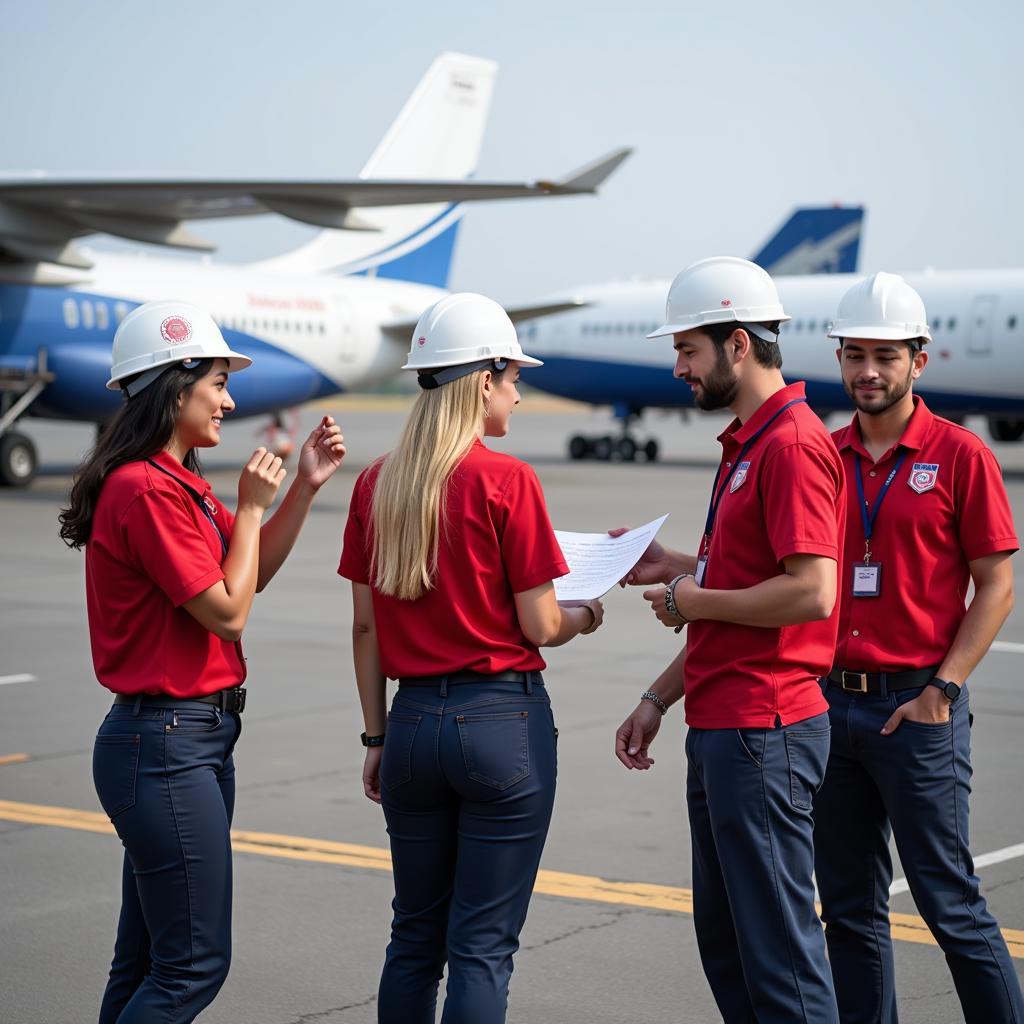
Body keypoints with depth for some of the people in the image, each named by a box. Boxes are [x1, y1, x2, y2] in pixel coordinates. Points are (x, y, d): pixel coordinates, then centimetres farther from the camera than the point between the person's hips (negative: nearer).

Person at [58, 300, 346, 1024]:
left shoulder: (177, 484, 14)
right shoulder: (147, 490, -18)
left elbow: (254, 574, 21)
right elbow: (227, 610, -19)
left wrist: (306, 487, 11)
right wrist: (252, 505, -9)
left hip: (192, 736, 11)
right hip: (168, 740, -11)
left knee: (149, 958, 14)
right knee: (195, 963, -6)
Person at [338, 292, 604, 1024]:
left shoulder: (377, 483, 4)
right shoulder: (506, 480, -11)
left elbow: (365, 625, 8)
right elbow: (540, 627, -10)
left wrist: (376, 737, 15)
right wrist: (586, 618, 12)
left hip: (413, 720, 5)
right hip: (503, 719, -5)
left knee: (415, 936, 16)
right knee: (483, 943, 1)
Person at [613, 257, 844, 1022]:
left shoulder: (792, 444, -16)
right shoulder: (746, 444, 17)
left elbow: (811, 592, -25)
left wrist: (694, 600, -13)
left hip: (762, 731, -11)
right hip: (721, 727, 11)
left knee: (777, 942, -4)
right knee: (724, 939, 16)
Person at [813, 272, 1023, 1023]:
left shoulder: (959, 456, -4)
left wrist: (943, 689, -12)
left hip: (917, 707, -5)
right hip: (832, 703, 5)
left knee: (949, 901, -3)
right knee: (850, 906, 10)